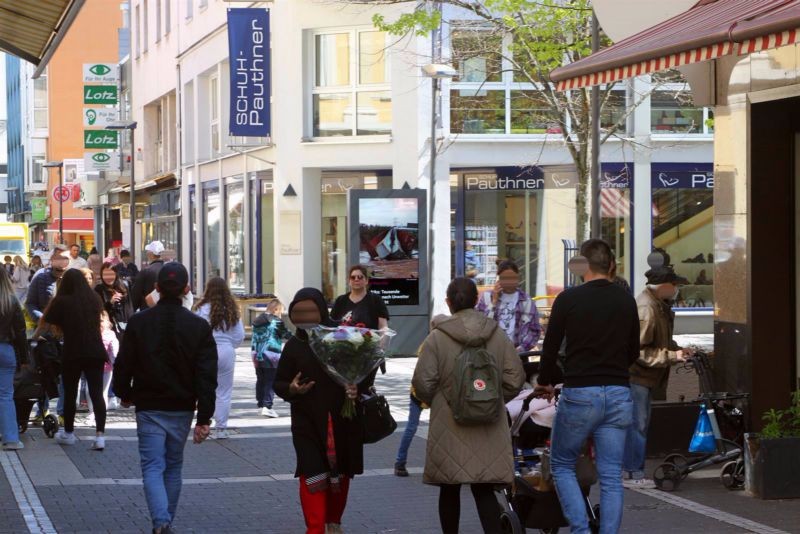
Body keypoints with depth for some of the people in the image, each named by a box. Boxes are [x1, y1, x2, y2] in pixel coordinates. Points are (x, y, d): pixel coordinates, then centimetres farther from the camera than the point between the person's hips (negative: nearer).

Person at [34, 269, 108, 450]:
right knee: (97, 394, -2)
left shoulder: (61, 302, -5)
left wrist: (34, 336, 20)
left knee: (70, 394, 12)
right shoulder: (94, 300, 8)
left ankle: (68, 433, 25)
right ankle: (100, 435, -12)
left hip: (72, 354, -3)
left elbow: (44, 324, 0)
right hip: (96, 352, 3)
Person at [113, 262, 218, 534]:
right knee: (173, 466, 17)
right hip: (182, 409, 1)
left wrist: (125, 394, 19)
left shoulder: (139, 322, -7)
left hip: (149, 408, -1)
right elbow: (207, 376, -10)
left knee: (153, 467, -2)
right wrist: (204, 418, -8)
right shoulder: (198, 326, -6)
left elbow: (123, 365, -1)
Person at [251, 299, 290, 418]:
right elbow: (286, 336, -6)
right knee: (270, 381, -4)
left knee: (260, 380, 15)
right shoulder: (276, 321, -10)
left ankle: (261, 404, 20)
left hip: (257, 354, 7)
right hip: (270, 355, -7)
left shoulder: (257, 321, 12)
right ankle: (267, 406, -13)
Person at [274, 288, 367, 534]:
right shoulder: (294, 346, 1)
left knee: (340, 475, 14)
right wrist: (292, 389, -15)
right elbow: (279, 383, 8)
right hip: (307, 423, 0)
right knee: (312, 476, -10)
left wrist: (358, 387, -18)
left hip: (343, 421, 0)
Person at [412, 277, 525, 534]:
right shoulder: (498, 335, 0)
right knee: (484, 490, 4)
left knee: (450, 489, 12)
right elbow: (514, 379, 1)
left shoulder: (436, 338, -8)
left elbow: (422, 383, -9)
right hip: (489, 429, 2)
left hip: (449, 426, -2)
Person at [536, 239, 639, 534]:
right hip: (618, 394, 4)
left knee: (562, 466, 11)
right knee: (611, 476, 6)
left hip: (579, 395, -4)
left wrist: (545, 381, 17)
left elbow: (550, 347, -2)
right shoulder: (626, 300, 8)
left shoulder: (569, 298, -6)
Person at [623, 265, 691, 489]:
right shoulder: (646, 310, -22)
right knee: (637, 424, -7)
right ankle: (632, 473, -3)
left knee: (639, 424, 15)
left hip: (644, 377, 11)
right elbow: (639, 351, -24)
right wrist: (672, 356, -24)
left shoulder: (659, 306, 12)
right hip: (636, 376, -11)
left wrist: (677, 350, 8)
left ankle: (632, 470, 21)